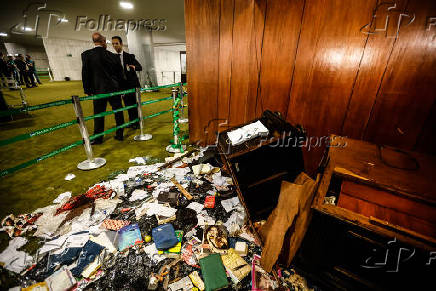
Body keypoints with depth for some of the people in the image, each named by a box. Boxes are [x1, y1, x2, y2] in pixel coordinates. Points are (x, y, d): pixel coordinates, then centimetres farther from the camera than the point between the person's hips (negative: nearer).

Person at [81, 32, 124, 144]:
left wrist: (87, 89, 5)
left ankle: (98, 138, 14)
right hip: (114, 89, 2)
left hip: (98, 90, -2)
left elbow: (85, 73, -4)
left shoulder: (86, 54, -3)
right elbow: (119, 73, 6)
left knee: (99, 114, 5)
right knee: (118, 111, 10)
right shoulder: (112, 56, 2)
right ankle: (119, 135, 18)